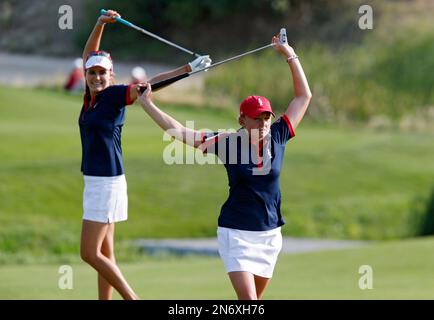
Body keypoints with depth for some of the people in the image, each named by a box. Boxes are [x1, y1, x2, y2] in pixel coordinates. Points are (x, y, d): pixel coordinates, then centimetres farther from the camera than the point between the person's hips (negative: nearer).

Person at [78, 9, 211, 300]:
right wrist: (101, 24, 5)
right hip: (95, 180, 9)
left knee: (90, 253, -9)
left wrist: (187, 69, -26)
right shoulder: (92, 94, 9)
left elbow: (152, 83, -18)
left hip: (107, 182, -9)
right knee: (105, 254, 9)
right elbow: (88, 56, 16)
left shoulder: (114, 95, -10)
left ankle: (132, 298, -4)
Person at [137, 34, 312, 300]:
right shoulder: (228, 143, -7)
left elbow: (304, 96, 6)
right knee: (248, 299, -13)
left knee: (255, 298, 11)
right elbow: (179, 131, -7)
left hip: (269, 235, 3)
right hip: (236, 235, -3)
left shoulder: (277, 137, 0)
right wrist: (148, 105, -9)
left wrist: (290, 56, 5)